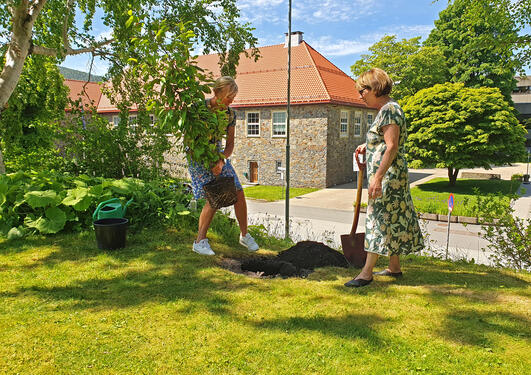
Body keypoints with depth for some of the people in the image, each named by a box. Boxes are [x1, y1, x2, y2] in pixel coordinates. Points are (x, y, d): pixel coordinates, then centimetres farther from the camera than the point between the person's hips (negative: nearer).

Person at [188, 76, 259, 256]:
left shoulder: (230, 114, -2)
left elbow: (230, 143, 2)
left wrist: (221, 161, -17)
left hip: (219, 155, 5)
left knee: (239, 193, -3)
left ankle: (244, 235, 16)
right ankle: (199, 241, 0)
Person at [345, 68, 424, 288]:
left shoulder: (389, 109, -15)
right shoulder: (385, 110, 16)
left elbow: (392, 147, -23)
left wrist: (377, 177, -26)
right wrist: (368, 148, 10)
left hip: (388, 175, -10)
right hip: (388, 176, 10)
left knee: (380, 218, -7)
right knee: (392, 219, 13)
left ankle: (367, 272, -2)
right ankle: (394, 267, 23)